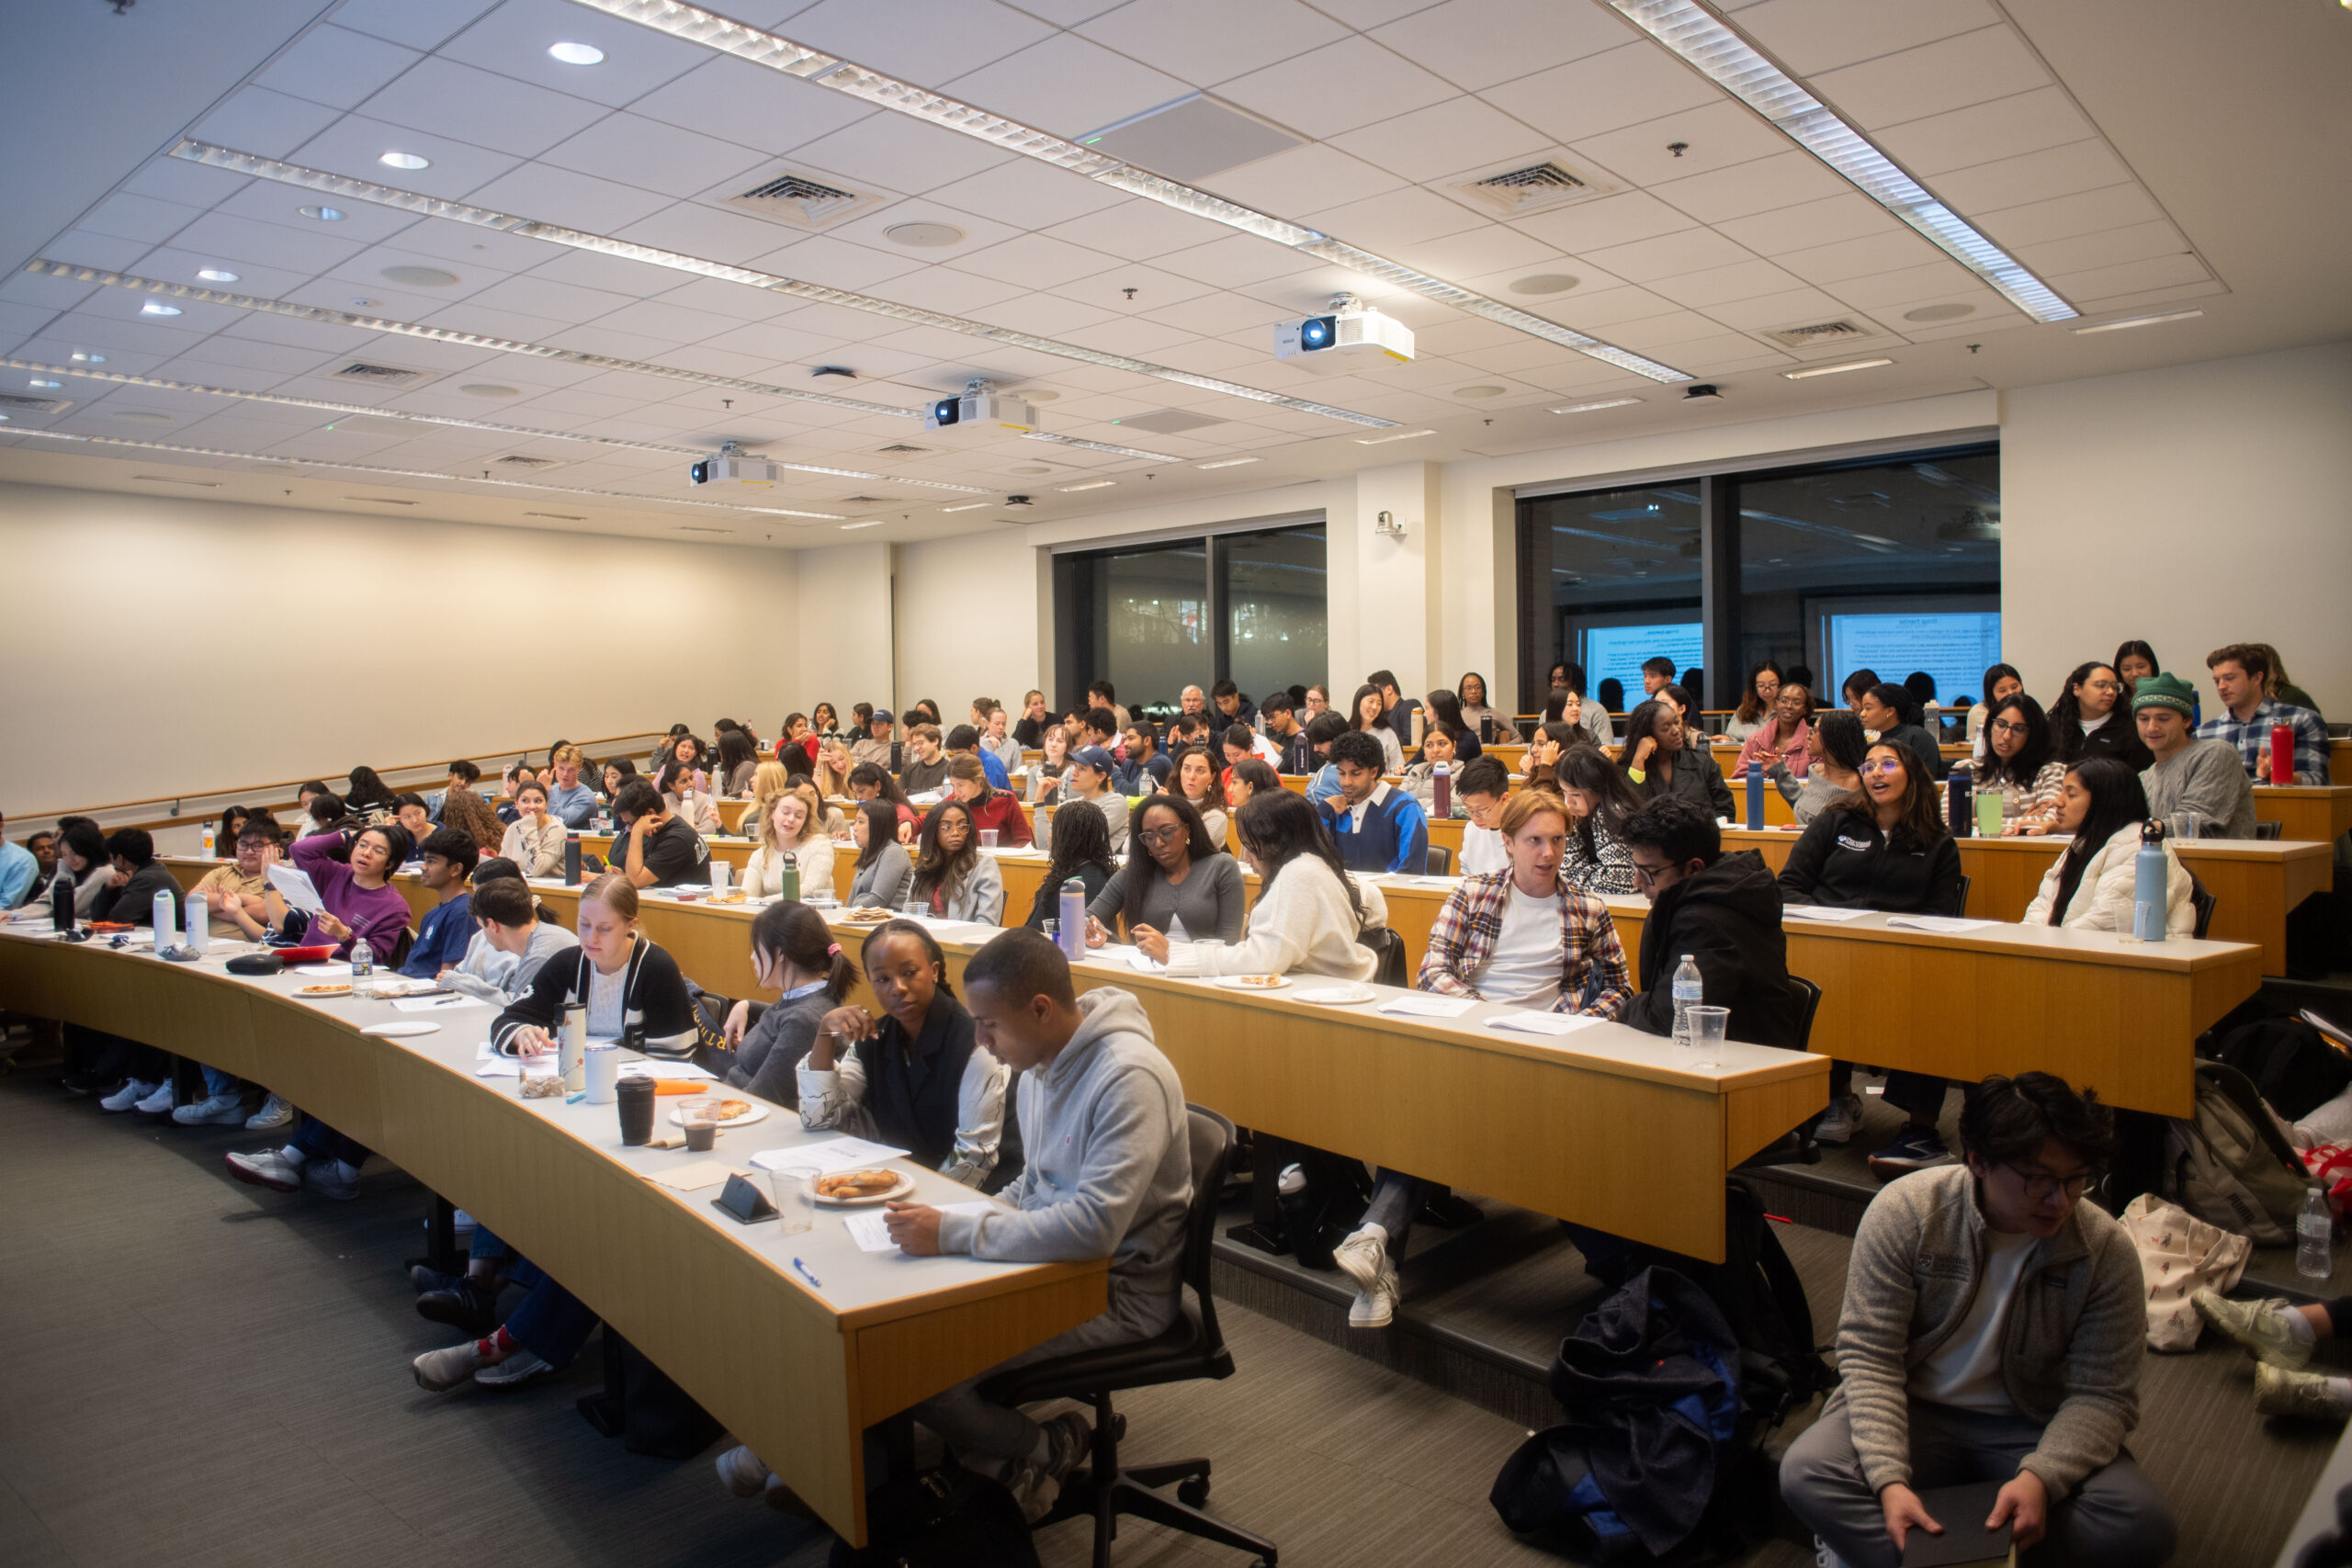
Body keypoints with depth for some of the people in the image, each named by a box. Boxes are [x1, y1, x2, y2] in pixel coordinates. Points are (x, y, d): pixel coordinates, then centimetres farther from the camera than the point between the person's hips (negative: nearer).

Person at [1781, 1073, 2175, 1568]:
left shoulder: (2107, 1250, -11)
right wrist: (1889, 1480, -29)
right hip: (1913, 1411, -2)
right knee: (1804, 1475, -28)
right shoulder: (1903, 1211, -17)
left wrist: (2040, 1477, -30)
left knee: (2145, 1525, -27)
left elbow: (2103, 1395, -10)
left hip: (2031, 1428, 3)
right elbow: (1869, 1354, -15)